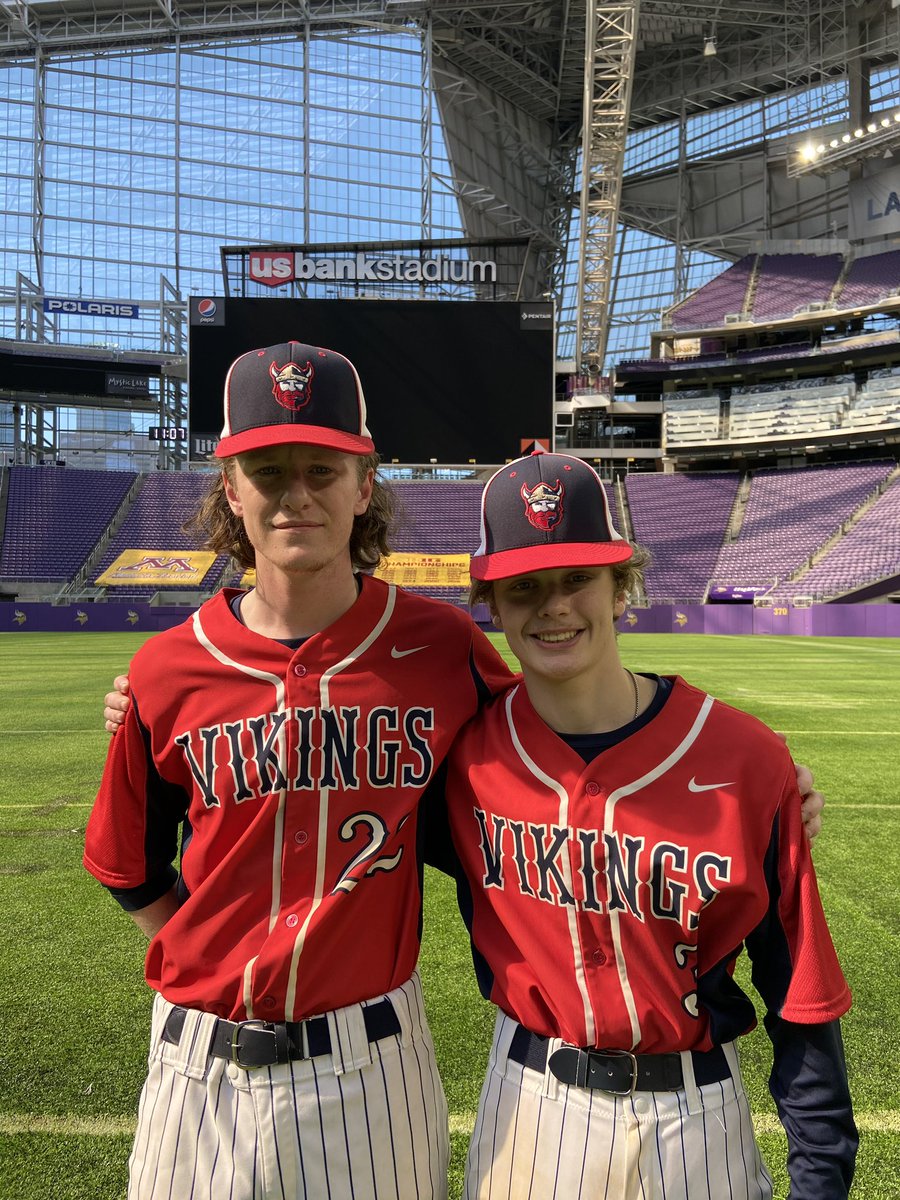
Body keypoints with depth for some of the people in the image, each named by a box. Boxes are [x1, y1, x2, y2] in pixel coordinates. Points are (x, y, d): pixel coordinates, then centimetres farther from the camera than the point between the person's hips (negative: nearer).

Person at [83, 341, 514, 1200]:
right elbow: (130, 871, 6)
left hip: (368, 1063, 0)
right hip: (203, 1064, 1)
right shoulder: (167, 672, -7)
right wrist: (230, 965, 2)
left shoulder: (441, 646, -9)